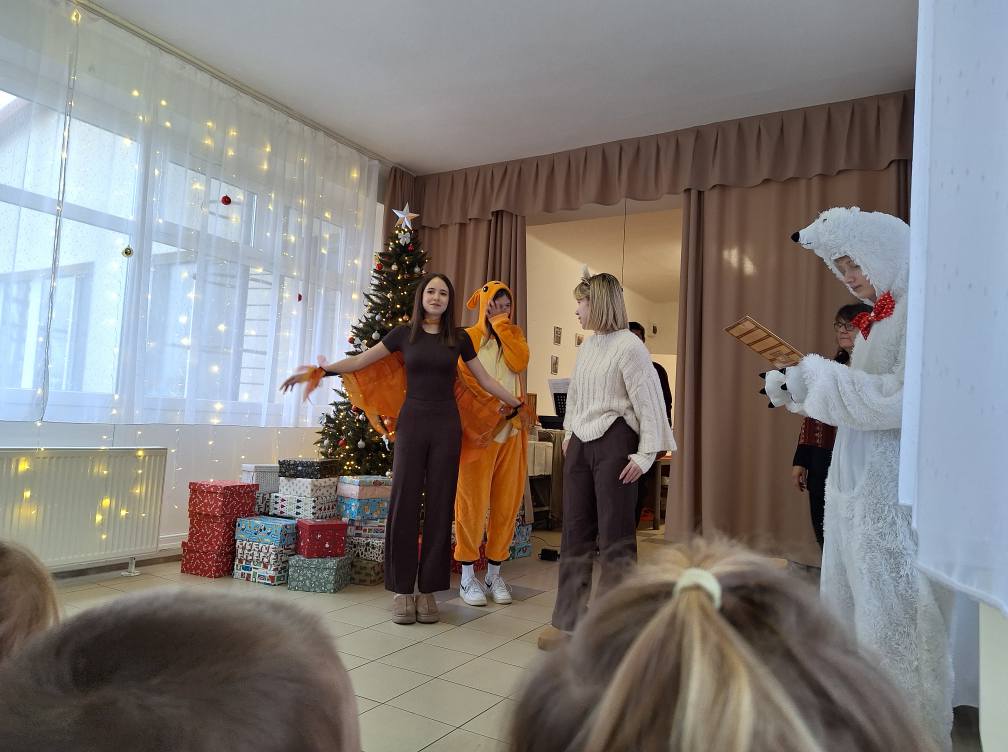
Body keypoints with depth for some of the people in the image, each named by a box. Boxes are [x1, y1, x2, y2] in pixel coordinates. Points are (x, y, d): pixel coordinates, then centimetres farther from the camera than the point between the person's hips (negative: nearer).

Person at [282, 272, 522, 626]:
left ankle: (428, 590, 10)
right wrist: (318, 371, -3)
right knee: (404, 503, -3)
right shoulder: (404, 333, 5)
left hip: (446, 425, 1)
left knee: (439, 505, 2)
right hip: (412, 422, -1)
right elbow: (360, 360, 4)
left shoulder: (459, 338, 8)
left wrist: (516, 403, 12)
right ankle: (402, 590, 8)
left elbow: (485, 380, 14)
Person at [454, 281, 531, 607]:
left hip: (510, 429, 4)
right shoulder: (469, 337, 0)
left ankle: (494, 573, 18)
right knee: (473, 500, -1)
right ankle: (467, 575, 9)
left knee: (506, 501, 7)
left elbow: (520, 362, -7)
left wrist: (501, 326, -5)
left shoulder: (514, 334, 12)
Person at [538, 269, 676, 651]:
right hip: (581, 443, 8)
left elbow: (650, 402, -12)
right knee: (575, 531, 9)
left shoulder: (629, 346, -10)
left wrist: (645, 454, -15)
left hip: (615, 441, -7)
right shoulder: (585, 347, 14)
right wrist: (569, 434, 18)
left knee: (615, 534, -1)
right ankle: (568, 620, 18)